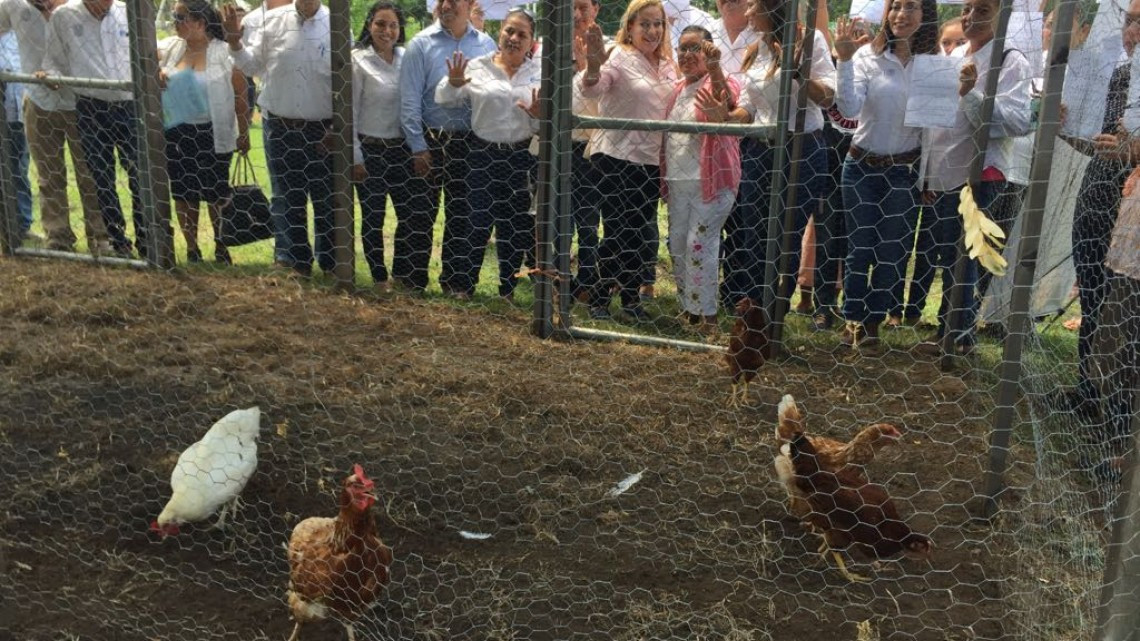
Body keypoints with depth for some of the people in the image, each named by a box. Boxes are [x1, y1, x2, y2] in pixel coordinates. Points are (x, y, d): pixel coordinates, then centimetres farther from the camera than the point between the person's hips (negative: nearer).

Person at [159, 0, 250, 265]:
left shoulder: (224, 53, -8)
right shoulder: (170, 47, 4)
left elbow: (240, 96, -5)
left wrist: (244, 133, -5)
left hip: (212, 135, -4)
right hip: (176, 134, 4)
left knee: (216, 194, 6)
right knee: (183, 194, 11)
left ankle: (221, 248, 24)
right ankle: (192, 251, 24)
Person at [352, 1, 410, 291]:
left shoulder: (407, 58, 3)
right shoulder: (358, 61, -8)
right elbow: (350, 112, -7)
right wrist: (355, 157, -8)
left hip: (401, 148, 4)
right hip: (370, 149, -4)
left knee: (410, 213, 8)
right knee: (373, 218, 6)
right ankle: (380, 278, 19)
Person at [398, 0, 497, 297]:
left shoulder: (486, 45, 2)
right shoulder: (421, 44, -4)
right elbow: (409, 100, -6)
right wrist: (418, 147, -9)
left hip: (469, 143, 2)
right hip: (428, 140, -2)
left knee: (462, 216, 9)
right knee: (419, 214, 4)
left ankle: (457, 282, 21)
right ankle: (409, 281, 16)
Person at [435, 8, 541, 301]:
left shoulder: (539, 74, 4)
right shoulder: (477, 67, 1)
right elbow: (444, 100, -1)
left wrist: (538, 116, -19)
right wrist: (453, 83, -22)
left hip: (522, 158, 2)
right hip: (483, 155, -1)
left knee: (514, 226, 11)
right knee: (476, 221, -1)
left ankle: (507, 290, 26)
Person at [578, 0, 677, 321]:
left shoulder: (667, 65, 11)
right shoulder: (619, 57, -10)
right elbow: (590, 89, -28)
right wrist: (593, 66, -48)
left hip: (651, 161, 6)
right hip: (618, 159, -6)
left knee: (642, 234, 11)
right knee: (617, 232, -1)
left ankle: (630, 297, 23)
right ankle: (598, 297, 13)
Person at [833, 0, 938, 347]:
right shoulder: (868, 55, -9)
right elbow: (850, 109, -19)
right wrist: (844, 59, -28)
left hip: (905, 170, 1)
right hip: (861, 166, -1)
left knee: (891, 250, 9)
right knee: (860, 246, 7)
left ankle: (873, 322, 24)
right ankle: (852, 319, 21)